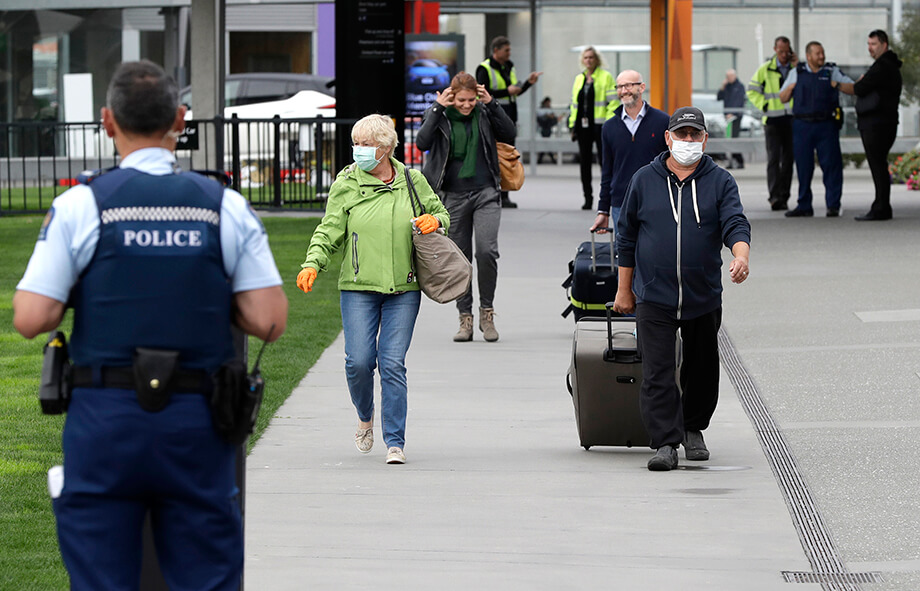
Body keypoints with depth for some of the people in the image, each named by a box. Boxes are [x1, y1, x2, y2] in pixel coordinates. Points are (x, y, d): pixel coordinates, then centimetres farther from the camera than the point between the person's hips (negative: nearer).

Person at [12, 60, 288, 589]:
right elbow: (270, 321, -3)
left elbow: (31, 318, -8)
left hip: (107, 414, -1)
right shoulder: (227, 207, 1)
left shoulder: (81, 206, -4)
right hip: (197, 422, 1)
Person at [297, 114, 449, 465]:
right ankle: (365, 418, 23)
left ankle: (395, 442, 0)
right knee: (359, 361, -8)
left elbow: (441, 214, 20)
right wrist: (312, 264, -17)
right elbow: (329, 233, -1)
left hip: (403, 288, 0)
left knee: (393, 363, -6)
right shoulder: (346, 186, 2)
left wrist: (434, 221, -4)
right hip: (358, 288, 0)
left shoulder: (412, 181, 7)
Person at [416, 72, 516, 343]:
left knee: (486, 250, -16)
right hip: (454, 196, 1)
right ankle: (465, 318, 12)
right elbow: (422, 142, -15)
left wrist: (492, 104, -12)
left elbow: (509, 134, -5)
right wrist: (437, 108, -18)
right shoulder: (438, 116, -1)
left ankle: (487, 311, -1)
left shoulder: (484, 114, 3)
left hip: (485, 192, -1)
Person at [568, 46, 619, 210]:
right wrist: (573, 125, 12)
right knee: (585, 162, 7)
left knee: (604, 160, -5)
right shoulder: (579, 78, 15)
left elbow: (613, 102, -6)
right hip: (583, 126, 6)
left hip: (599, 125, -6)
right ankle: (588, 198, 13)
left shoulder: (606, 77, -2)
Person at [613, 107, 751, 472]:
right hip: (654, 296, -1)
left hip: (704, 297, 1)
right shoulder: (645, 180, 4)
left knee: (702, 369, 14)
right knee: (657, 373, -10)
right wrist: (624, 289, 10)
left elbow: (735, 223, -12)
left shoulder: (720, 182, 2)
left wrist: (741, 256, -34)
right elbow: (627, 236, 10)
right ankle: (666, 443, -12)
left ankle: (693, 430, 33)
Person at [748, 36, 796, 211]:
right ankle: (775, 197, -18)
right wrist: (764, 105, -4)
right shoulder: (765, 69, 3)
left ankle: (783, 197, 14)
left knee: (788, 159, 7)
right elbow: (752, 90, 9)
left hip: (792, 119, 2)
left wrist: (796, 67, -9)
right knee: (773, 158, -11)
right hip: (773, 119, -2)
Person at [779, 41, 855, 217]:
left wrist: (838, 85, -8)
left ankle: (833, 206, -2)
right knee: (803, 166, 3)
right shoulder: (796, 73, 11)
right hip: (802, 126, 1)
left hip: (826, 125, -1)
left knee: (831, 165, -6)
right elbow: (783, 98, 15)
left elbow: (853, 89, 7)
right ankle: (804, 206, 10)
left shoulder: (832, 71, 8)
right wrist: (791, 87, -4)